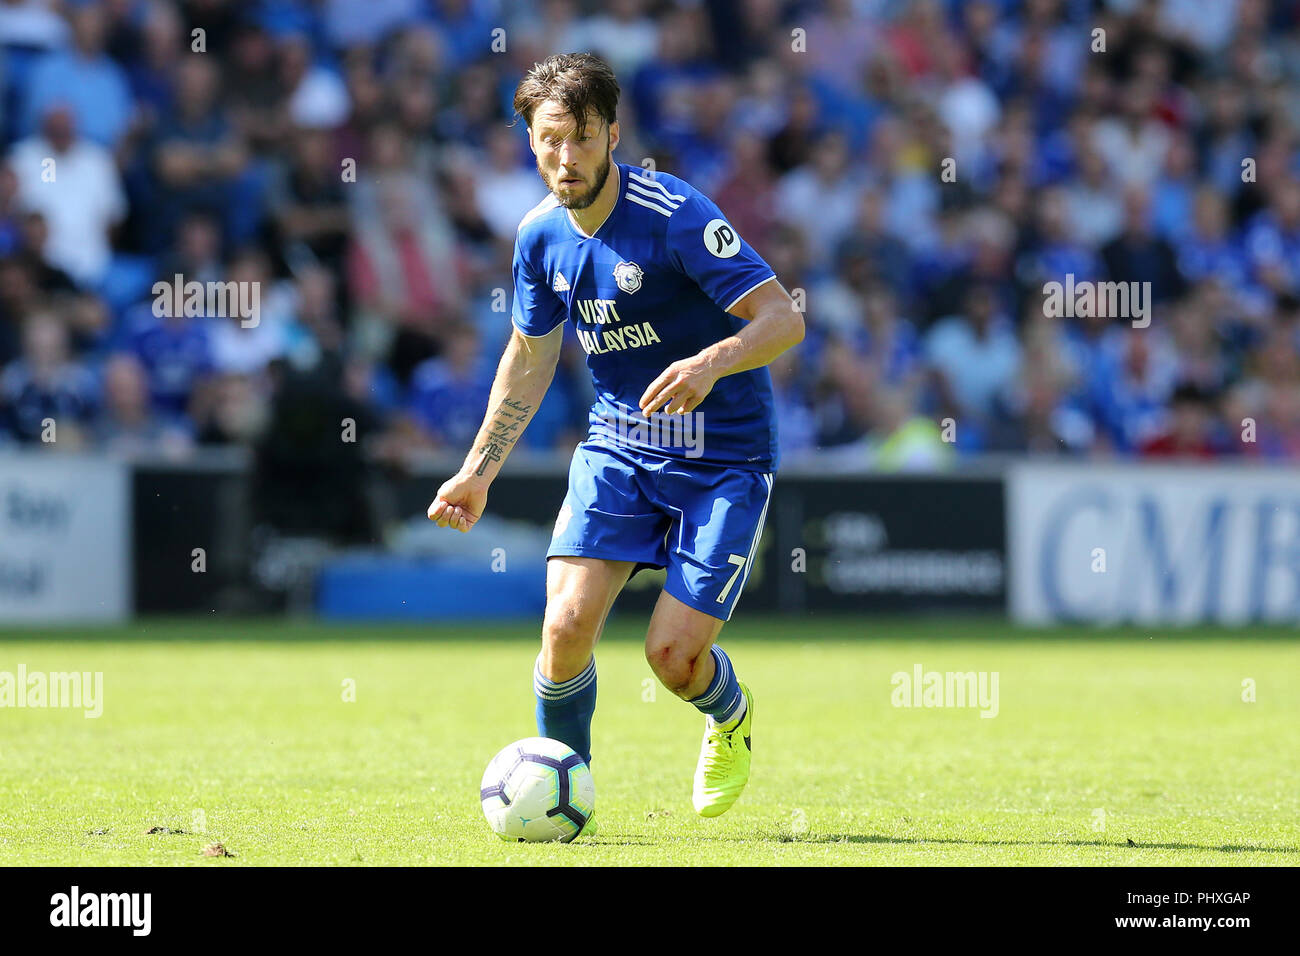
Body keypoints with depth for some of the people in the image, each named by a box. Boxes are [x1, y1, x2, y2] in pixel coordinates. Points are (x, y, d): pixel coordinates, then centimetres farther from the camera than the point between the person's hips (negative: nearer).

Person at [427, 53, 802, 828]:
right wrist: (478, 471, 16)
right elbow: (530, 355, 16)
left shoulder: (676, 216, -19)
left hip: (723, 457, -4)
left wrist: (711, 363, -41)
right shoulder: (541, 235, 0)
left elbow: (784, 319, -22)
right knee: (567, 625, -15)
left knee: (673, 652, -10)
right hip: (618, 447, 4)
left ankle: (730, 718, 27)